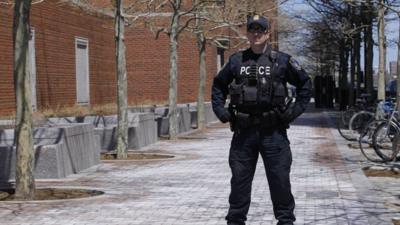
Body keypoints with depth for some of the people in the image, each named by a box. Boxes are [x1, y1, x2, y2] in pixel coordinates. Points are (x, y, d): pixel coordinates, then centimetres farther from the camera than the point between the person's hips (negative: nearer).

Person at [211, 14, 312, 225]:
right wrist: (220, 109, 8)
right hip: (243, 130, 2)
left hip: (273, 131, -2)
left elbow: (305, 84, 8)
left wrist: (296, 109, -1)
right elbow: (218, 85, 20)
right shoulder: (236, 60, 7)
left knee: (280, 179, 3)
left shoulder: (282, 60, 0)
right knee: (239, 180, 8)